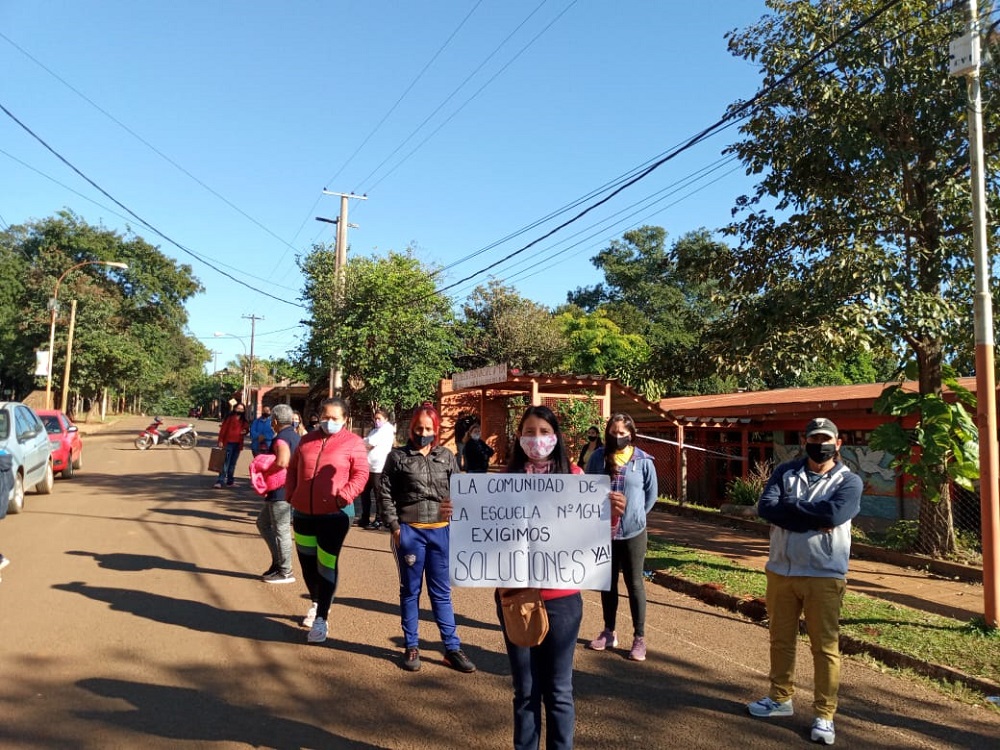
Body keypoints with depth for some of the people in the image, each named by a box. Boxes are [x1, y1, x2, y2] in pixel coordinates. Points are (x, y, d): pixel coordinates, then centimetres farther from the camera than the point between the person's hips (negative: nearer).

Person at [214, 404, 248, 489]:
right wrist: (220, 441, -13)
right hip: (228, 443, -5)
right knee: (225, 462, -9)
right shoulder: (229, 418, -4)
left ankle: (229, 480, 19)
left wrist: (245, 431, 1)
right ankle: (220, 481, -11)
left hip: (238, 444, 5)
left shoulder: (244, 421, 11)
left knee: (233, 463, 11)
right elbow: (223, 429, -8)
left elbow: (247, 429, 26)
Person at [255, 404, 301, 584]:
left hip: (281, 490, -10)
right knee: (263, 522, 20)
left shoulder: (281, 438, -17)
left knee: (281, 530, -1)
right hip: (290, 487, 10)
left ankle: (285, 572, 8)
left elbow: (282, 461, -34)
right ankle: (278, 561, 22)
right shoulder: (296, 437, 13)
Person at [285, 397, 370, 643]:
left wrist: (343, 496, -20)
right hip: (303, 512, 5)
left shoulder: (352, 443, -5)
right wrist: (291, 493, 6)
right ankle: (316, 602, 40)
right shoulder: (307, 440, 10)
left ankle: (321, 618, 6)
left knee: (327, 564, -3)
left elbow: (361, 474, -9)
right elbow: (293, 469, 18)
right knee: (306, 560, 16)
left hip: (335, 514, -5)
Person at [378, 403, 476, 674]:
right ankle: (411, 647, 23)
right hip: (409, 531, -2)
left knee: (441, 592, 10)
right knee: (410, 591, 10)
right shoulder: (398, 457, -1)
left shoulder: (447, 456, 6)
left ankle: (452, 648, 17)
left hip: (441, 531, 2)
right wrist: (394, 526, -7)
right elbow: (385, 493, -1)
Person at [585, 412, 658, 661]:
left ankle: (639, 638, 15)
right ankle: (609, 632, 28)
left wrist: (635, 515, 5)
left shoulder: (643, 460, -6)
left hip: (633, 532, -2)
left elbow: (651, 493, 4)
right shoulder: (598, 457, -1)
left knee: (634, 583, 5)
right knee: (607, 582, 14)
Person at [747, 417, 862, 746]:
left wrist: (789, 505, -12)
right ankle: (780, 698, 33)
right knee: (780, 639, 16)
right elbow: (765, 507, -11)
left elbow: (832, 514, -23)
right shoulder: (785, 471, 4)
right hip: (780, 571, 4)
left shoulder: (849, 481, -4)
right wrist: (812, 519, -18)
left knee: (825, 646, 4)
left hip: (824, 575, -3)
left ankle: (824, 715, 17)